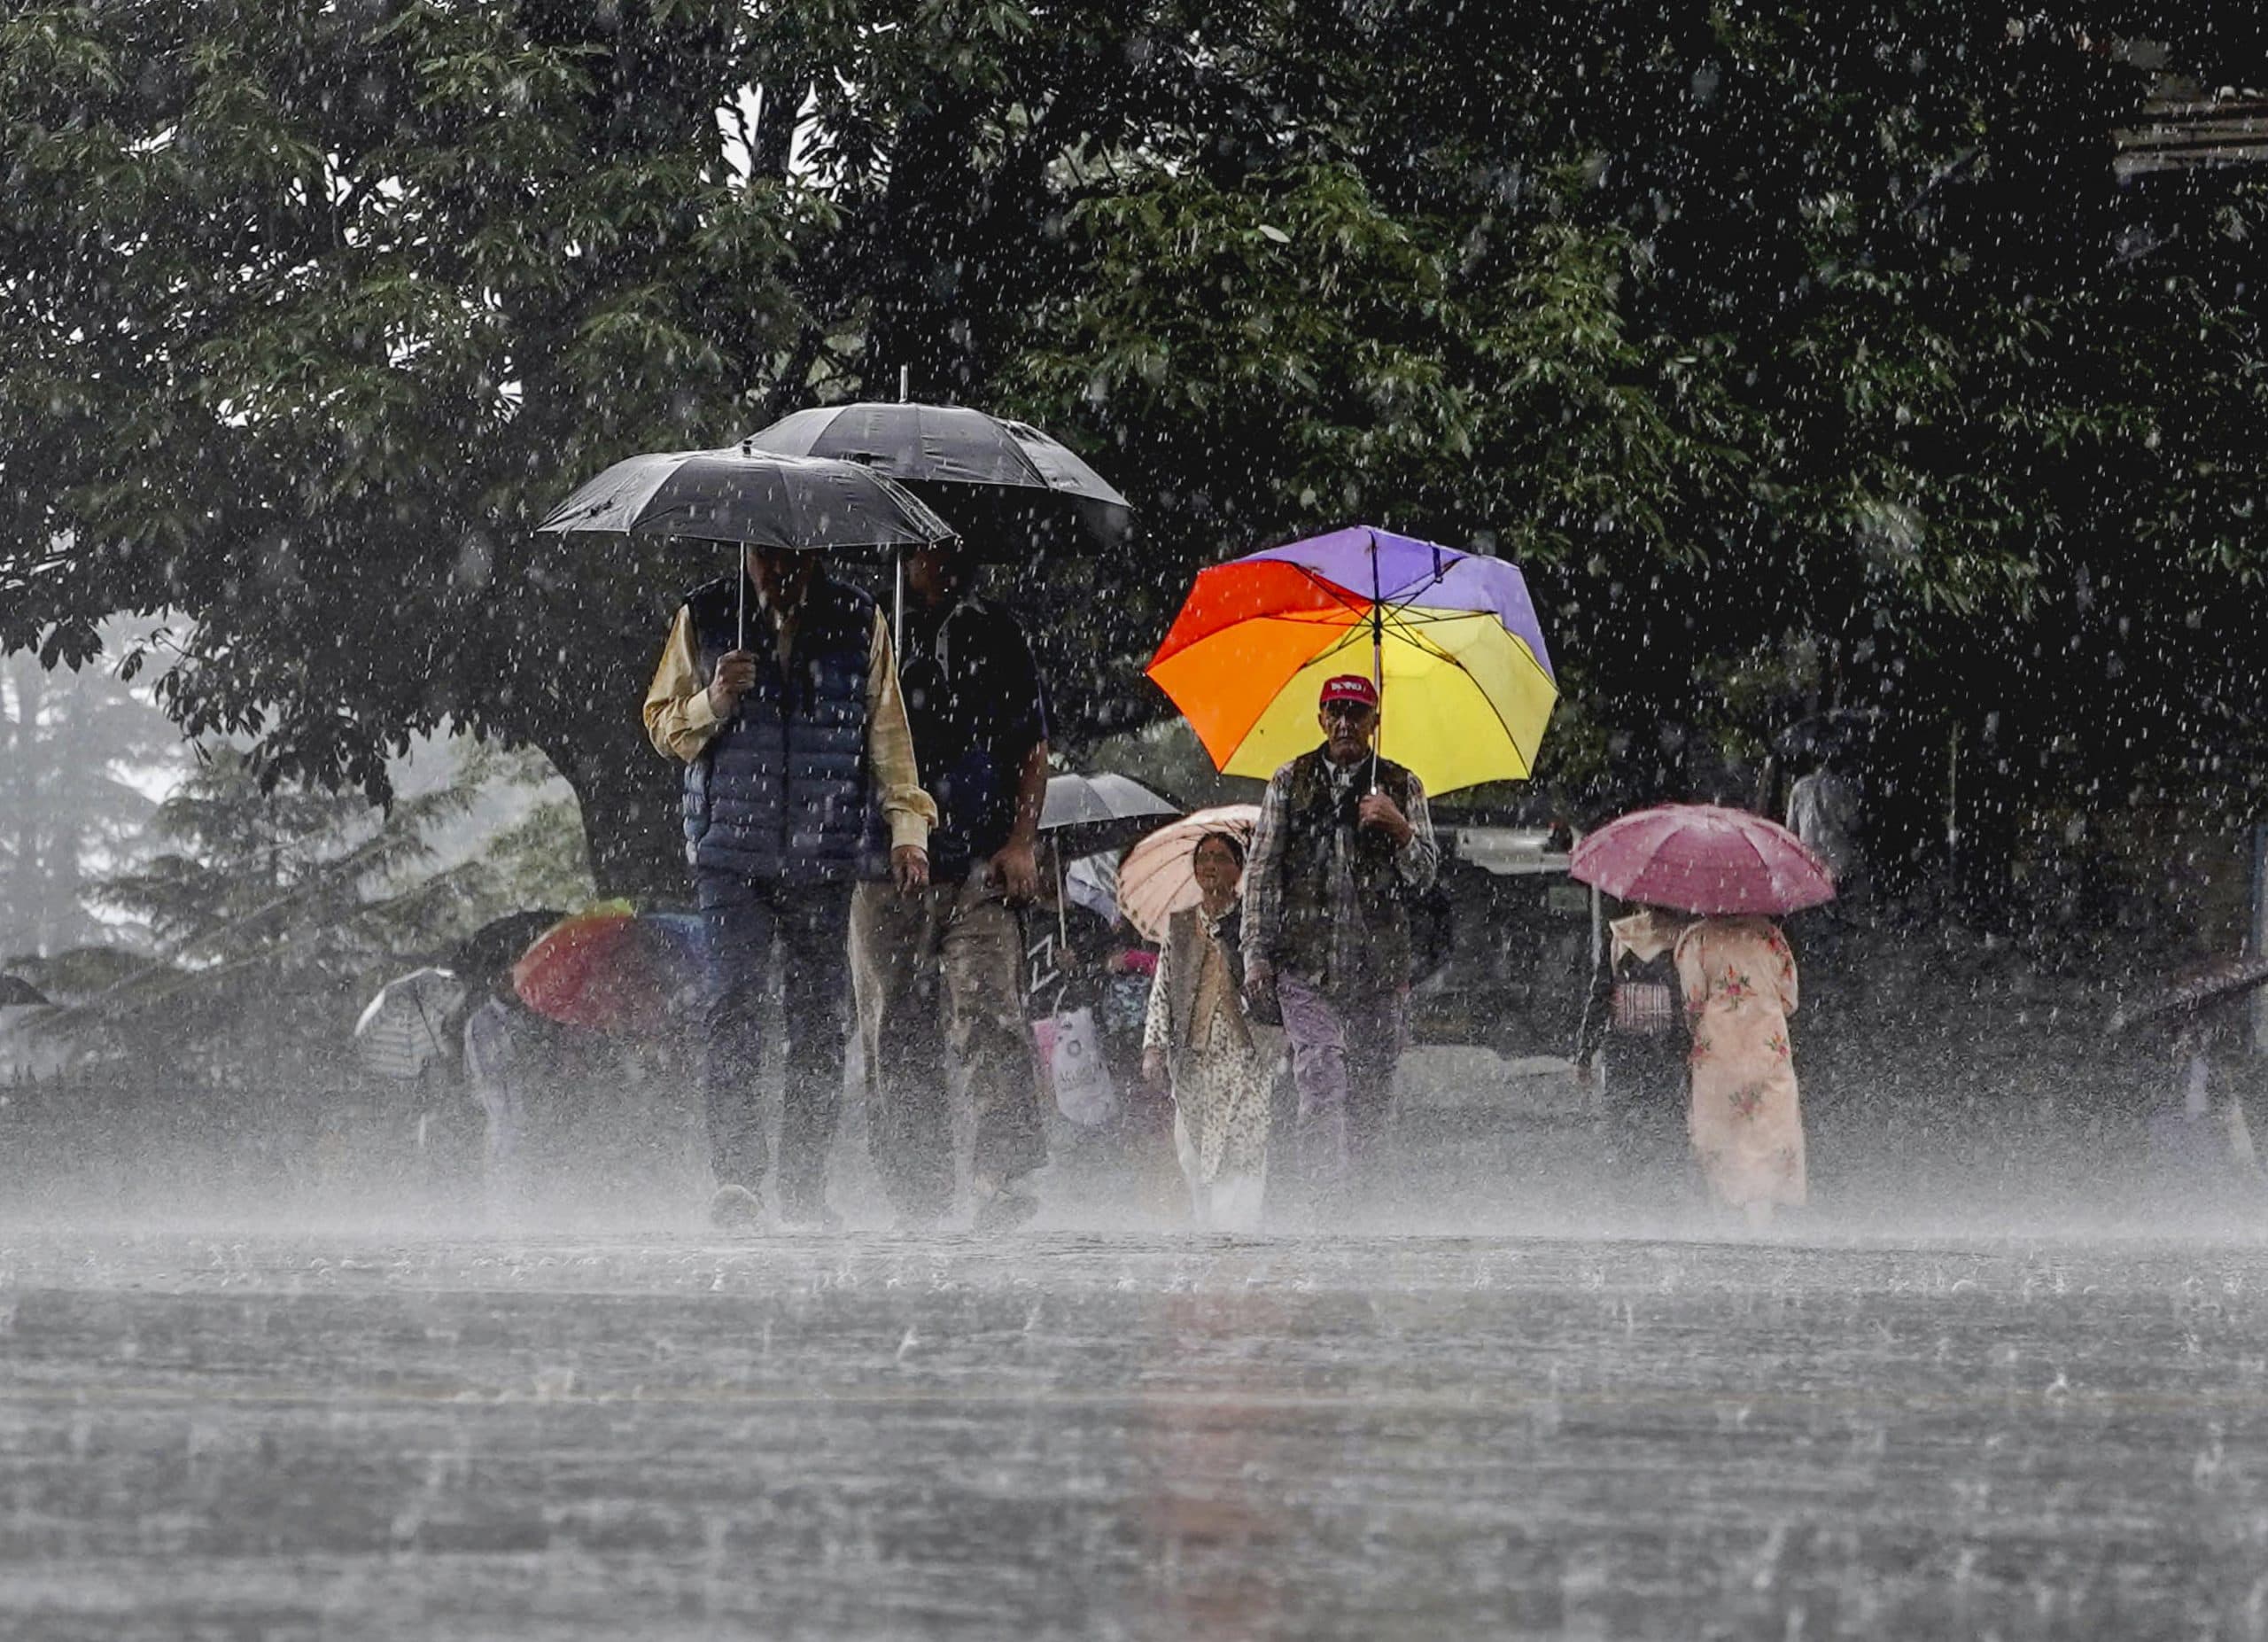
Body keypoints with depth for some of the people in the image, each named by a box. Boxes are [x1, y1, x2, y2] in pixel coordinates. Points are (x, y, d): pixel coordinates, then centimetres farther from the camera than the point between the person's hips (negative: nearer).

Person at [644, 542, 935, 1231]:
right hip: (730, 850, -1)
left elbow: (887, 729, 12)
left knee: (819, 1017, 1)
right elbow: (664, 725, 10)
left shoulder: (858, 622, 9)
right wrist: (714, 702, -10)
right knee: (734, 999, -14)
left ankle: (805, 1188, 7)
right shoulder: (703, 618, 7)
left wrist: (907, 824, 3)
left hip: (824, 856, 1)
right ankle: (735, 1173, -19)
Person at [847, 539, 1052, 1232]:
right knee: (895, 1035, 1)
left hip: (979, 869, -1)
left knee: (987, 1017, -16)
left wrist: (1019, 843, -1)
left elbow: (1034, 748, 12)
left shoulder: (992, 634, 12)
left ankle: (1006, 1176, -24)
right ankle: (917, 1195, 6)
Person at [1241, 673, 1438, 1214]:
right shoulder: (1289, 783, 9)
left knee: (1371, 1097, 3)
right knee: (1322, 1087, -15)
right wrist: (1257, 955, 3)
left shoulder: (1401, 788, 10)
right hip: (1306, 965, -1)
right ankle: (1326, 1207, -20)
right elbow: (1261, 875, 10)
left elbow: (1424, 875, 6)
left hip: (1378, 964, 2)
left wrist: (1399, 827, -13)